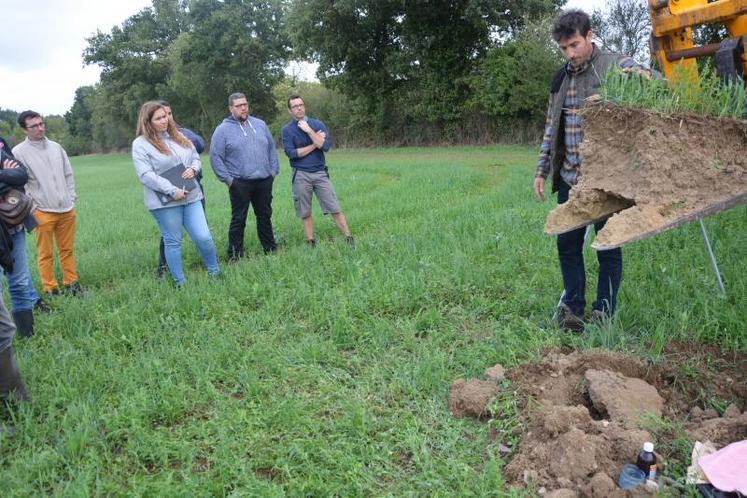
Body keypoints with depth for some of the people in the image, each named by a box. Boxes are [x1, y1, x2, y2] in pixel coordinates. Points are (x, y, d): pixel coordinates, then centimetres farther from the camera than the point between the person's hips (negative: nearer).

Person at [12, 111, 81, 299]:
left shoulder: (56, 147, 9)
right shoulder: (19, 152, -6)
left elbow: (68, 175, 15)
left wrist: (72, 198, 9)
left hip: (67, 210, 4)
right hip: (42, 212, -4)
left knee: (67, 250, 11)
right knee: (45, 254, 2)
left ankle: (71, 283, 22)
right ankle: (50, 289, 11)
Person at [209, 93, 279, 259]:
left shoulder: (260, 124, 10)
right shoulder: (223, 130, -4)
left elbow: (271, 148, 16)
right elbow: (215, 158, -5)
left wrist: (274, 170, 8)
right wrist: (228, 179, -9)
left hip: (264, 181, 4)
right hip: (240, 183, -4)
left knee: (265, 216, 15)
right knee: (238, 220, 2)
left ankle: (270, 248, 28)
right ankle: (235, 255, 11)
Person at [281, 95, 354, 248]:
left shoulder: (317, 124, 5)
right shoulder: (287, 129, 1)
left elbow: (326, 146, -8)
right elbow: (291, 153, -12)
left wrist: (309, 130, -13)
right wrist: (315, 144, -7)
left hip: (320, 173, 1)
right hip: (300, 175, -1)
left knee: (335, 209, -1)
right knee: (305, 213, 6)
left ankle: (349, 240, 5)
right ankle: (311, 244, 17)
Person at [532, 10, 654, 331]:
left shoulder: (616, 66, -5)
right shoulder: (561, 79, 13)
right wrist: (542, 170, 15)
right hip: (569, 179, 6)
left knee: (608, 247, 5)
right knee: (567, 244, 10)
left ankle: (604, 311, 18)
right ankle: (573, 306, 25)